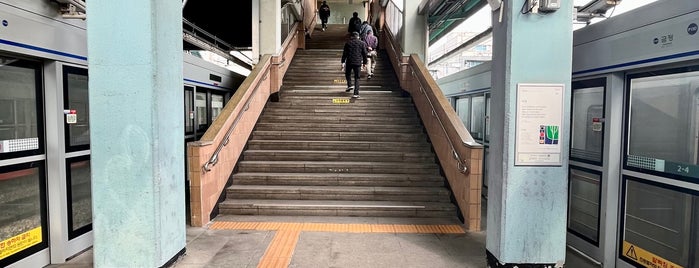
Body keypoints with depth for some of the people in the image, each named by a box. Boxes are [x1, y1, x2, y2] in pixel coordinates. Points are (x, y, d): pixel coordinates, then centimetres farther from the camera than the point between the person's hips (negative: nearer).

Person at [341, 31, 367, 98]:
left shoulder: (348, 43, 4)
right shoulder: (362, 43, 5)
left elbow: (344, 53, 1)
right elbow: (364, 54, 6)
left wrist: (343, 62, 4)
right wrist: (364, 63, 13)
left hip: (349, 62, -1)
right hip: (358, 62, 1)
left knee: (347, 74, 23)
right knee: (357, 78, 4)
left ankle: (350, 85, 3)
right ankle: (356, 93, -1)